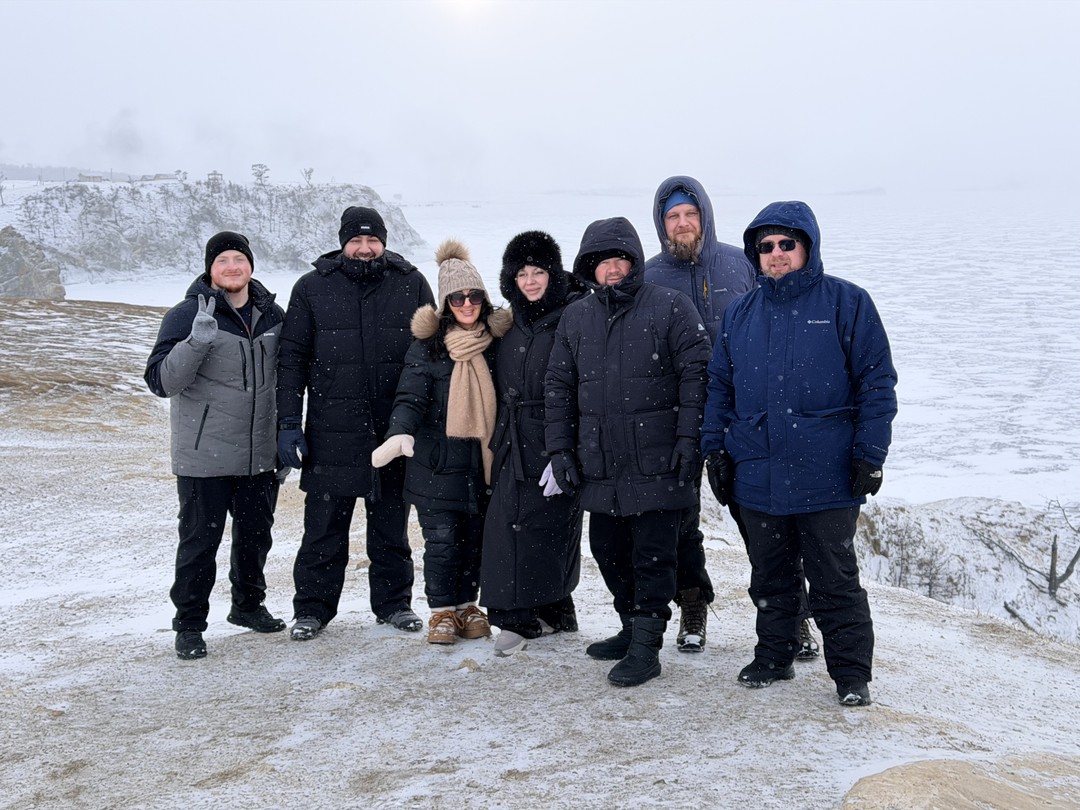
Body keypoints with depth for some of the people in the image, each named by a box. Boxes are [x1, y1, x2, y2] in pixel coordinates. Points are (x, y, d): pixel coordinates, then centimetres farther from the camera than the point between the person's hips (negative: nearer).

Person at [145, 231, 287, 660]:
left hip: (259, 455, 5)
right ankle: (189, 625, 14)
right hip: (204, 458, -5)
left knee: (255, 535, 17)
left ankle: (248, 605, 36)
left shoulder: (273, 316, 8)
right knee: (200, 542, 0)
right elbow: (161, 381, -16)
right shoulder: (187, 315, -8)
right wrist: (195, 343, -31)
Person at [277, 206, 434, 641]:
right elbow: (291, 359, 3)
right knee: (324, 528, 6)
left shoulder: (411, 285, 3)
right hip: (331, 432, -1)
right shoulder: (312, 288, 2)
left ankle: (393, 602, 27)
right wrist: (288, 423, -4)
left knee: (391, 526, 13)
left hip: (395, 430, 1)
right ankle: (313, 608, 20)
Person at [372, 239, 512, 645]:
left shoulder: (496, 341, 6)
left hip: (483, 458, 3)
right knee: (441, 538, 0)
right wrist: (400, 433, -30)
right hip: (438, 458, -3)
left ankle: (468, 604, 26)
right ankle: (442, 610, 15)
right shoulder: (427, 345, -3)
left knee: (476, 536, 11)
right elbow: (411, 395, -11)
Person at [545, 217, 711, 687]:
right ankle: (633, 627, 31)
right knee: (608, 552, 14)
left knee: (652, 556, -1)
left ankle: (646, 647, 7)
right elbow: (559, 387, 15)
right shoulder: (575, 318, 13)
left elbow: (695, 375, -5)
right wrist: (560, 449, 8)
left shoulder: (670, 308, -1)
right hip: (599, 465, 5)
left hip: (656, 463, -5)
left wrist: (689, 438, -12)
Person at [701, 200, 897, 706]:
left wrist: (869, 454, -9)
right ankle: (773, 656, 31)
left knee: (835, 582, 4)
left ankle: (852, 672, 16)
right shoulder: (740, 314, 11)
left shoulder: (847, 303, -2)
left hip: (826, 477, -4)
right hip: (757, 478, 4)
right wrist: (715, 449, 7)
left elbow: (877, 382, -4)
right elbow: (719, 387, 15)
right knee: (770, 579, 16)